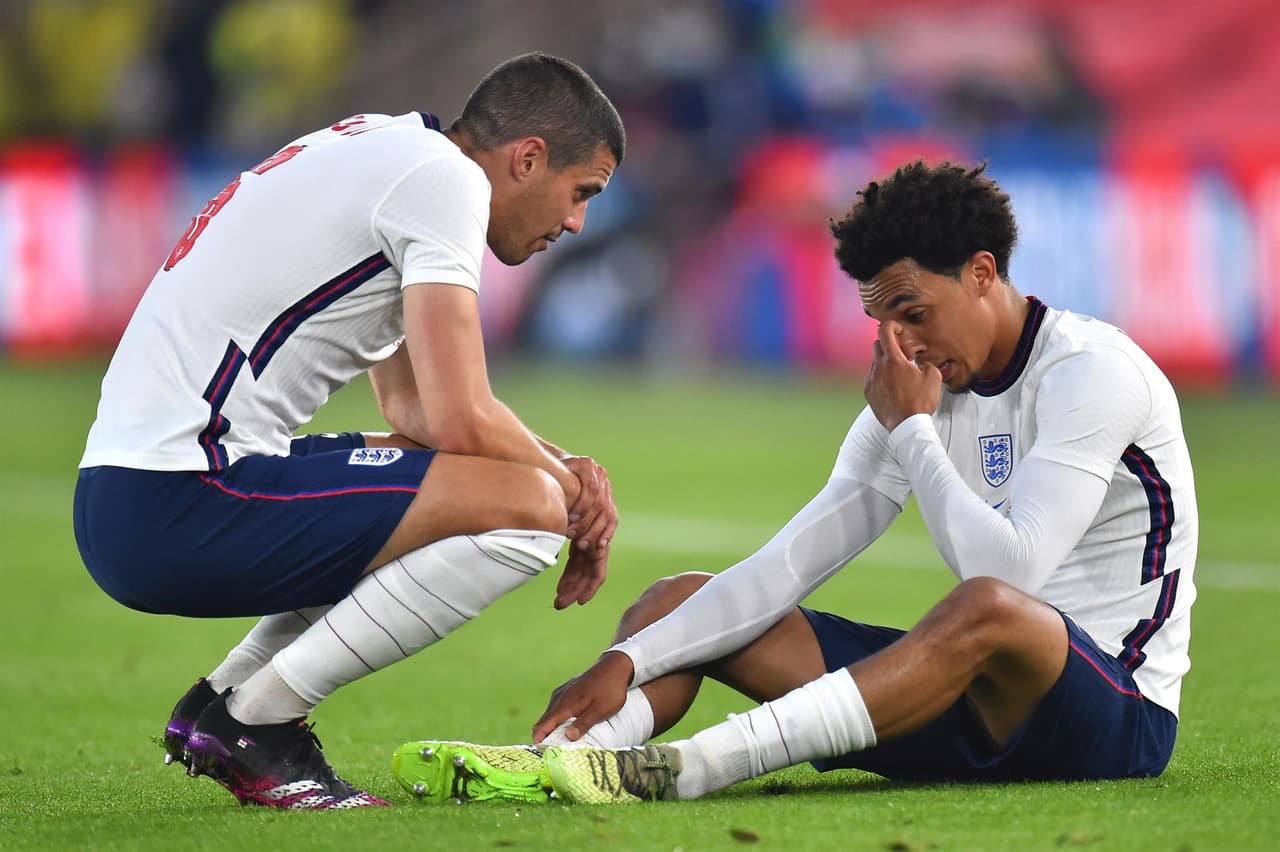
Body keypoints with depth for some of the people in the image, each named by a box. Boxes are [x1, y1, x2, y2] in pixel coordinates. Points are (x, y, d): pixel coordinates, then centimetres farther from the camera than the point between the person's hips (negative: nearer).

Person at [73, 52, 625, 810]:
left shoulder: (380, 154, 22)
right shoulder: (444, 178, -8)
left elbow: (411, 402, 26)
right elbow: (464, 422, -15)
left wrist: (564, 468, 12)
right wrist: (574, 492, 3)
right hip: (181, 510, -10)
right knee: (527, 507, -16)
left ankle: (219, 705, 15)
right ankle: (260, 720, -8)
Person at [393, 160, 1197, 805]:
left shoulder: (1093, 369, -13)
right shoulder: (916, 395, 10)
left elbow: (1008, 568, -25)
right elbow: (789, 565, 4)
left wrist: (912, 431, -14)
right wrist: (628, 661, -8)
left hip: (1120, 716, -8)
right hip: (978, 705, 8)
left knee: (992, 610, -43)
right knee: (679, 601, 2)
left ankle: (684, 769, -51)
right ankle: (557, 764, -30)